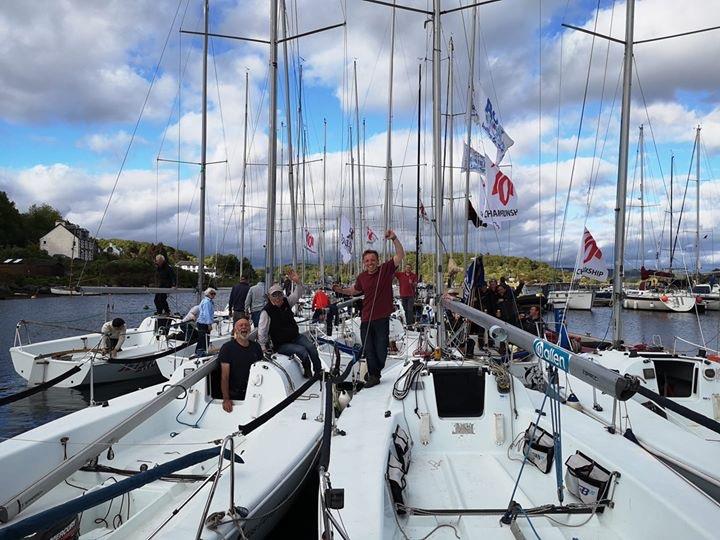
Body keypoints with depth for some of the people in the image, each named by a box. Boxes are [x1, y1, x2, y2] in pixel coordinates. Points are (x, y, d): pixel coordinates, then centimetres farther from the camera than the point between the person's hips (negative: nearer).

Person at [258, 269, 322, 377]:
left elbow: (298, 294, 8)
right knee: (302, 350, -29)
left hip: (296, 337, 5)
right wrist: (263, 348, -15)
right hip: (281, 345, -5)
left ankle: (319, 371, -10)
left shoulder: (286, 302, 4)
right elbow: (262, 332, -12)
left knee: (311, 347, -20)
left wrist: (298, 282, -11)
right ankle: (307, 373, -9)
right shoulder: (266, 311, -13)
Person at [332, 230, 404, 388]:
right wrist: (341, 290, 9)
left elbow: (400, 255, -15)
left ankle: (375, 372, 30)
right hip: (366, 318, 3)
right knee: (368, 349, 7)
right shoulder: (362, 277, 4)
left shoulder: (386, 269, -6)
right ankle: (373, 375, 23)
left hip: (382, 317, -3)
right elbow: (355, 290, 24)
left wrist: (394, 239, -28)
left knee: (381, 349, 5)